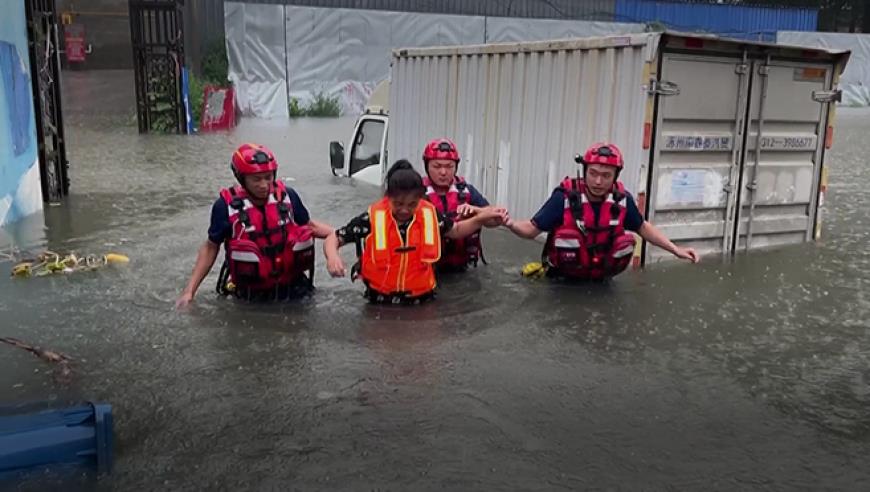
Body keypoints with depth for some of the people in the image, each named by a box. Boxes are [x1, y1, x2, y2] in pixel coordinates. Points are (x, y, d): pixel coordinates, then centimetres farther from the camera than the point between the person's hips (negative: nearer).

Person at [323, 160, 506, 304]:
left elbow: (456, 230, 18)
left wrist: (481, 218, 3)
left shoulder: (430, 215, -3)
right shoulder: (372, 219, -11)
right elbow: (334, 239, -2)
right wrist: (333, 257, -23)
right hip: (380, 301, -2)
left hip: (421, 300, 2)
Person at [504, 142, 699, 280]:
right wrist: (510, 224, -41)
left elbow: (643, 227, 6)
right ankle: (558, 273, 2)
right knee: (567, 235, -30)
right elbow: (532, 229, -20)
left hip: (598, 270, 5)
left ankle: (601, 275, 14)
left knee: (626, 241, -16)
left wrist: (676, 250, 2)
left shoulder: (622, 199, -12)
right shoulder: (565, 196, -24)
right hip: (566, 269, -4)